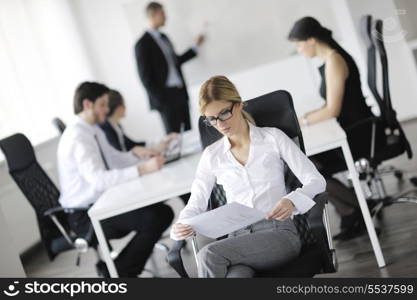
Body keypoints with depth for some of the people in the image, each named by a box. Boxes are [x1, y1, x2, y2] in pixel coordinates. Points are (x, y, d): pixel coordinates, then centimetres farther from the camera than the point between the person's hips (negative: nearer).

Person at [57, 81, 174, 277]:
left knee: (163, 213, 1)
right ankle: (118, 271, -3)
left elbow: (115, 160, 21)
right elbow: (98, 179, -32)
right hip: (85, 217, -10)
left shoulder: (93, 131, 10)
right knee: (153, 219, -23)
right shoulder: (77, 138, -20)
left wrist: (134, 153, 0)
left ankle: (114, 267, 8)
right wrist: (142, 169, -36)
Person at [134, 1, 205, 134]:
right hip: (166, 97, -8)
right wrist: (159, 100, -13)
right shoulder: (142, 44, -9)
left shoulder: (164, 38, 16)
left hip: (181, 93, 8)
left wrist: (195, 46, 27)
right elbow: (145, 77, -10)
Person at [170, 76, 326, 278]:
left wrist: (292, 201, -18)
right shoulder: (212, 155, 17)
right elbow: (195, 204, 14)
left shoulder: (273, 138, 9)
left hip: (278, 233, -2)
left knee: (209, 255, -30)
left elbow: (316, 181, 4)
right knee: (236, 276, -36)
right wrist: (181, 227, -10)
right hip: (238, 239, 2)